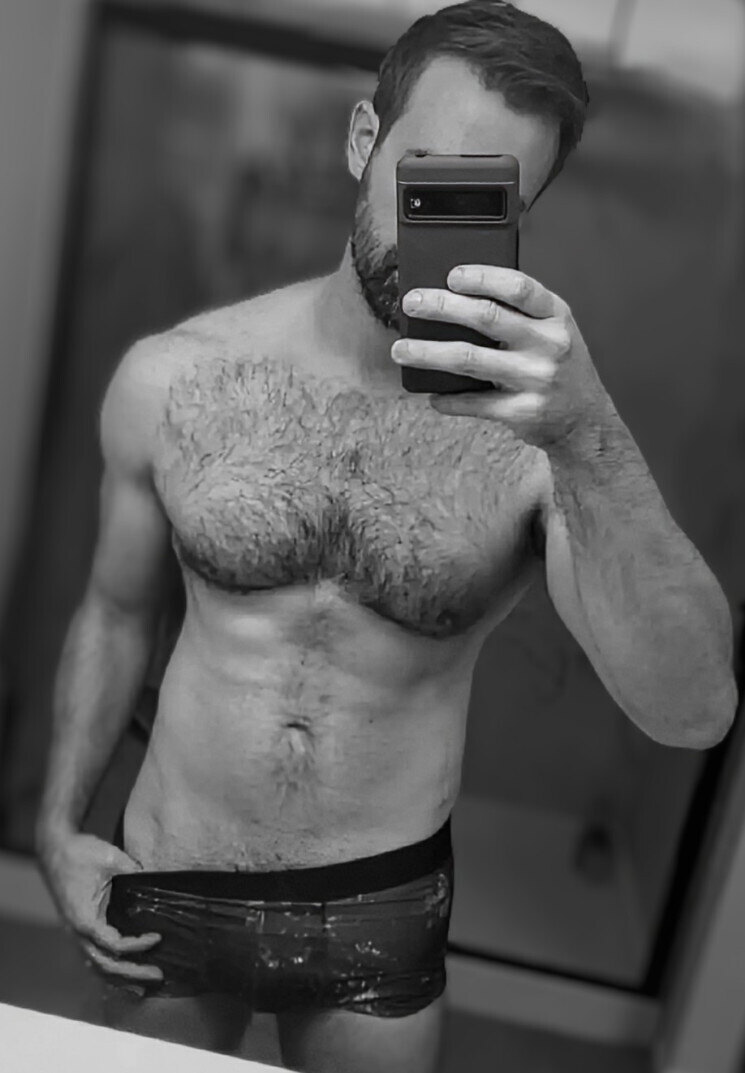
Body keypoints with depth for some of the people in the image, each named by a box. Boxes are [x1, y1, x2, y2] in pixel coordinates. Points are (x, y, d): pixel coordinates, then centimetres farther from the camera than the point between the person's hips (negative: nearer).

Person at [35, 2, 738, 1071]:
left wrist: (589, 436, -39)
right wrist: (59, 827, 2)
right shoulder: (171, 379, -12)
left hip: (383, 917, -1)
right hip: (165, 896, 2)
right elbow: (115, 614, 3)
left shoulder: (542, 429, -17)